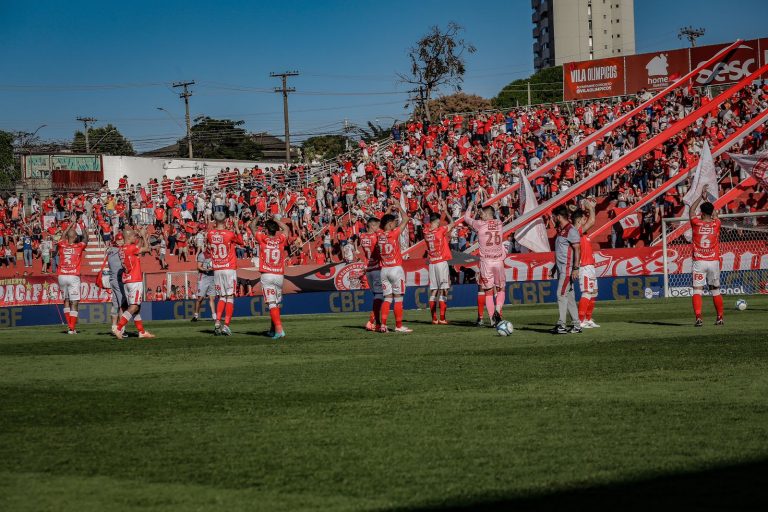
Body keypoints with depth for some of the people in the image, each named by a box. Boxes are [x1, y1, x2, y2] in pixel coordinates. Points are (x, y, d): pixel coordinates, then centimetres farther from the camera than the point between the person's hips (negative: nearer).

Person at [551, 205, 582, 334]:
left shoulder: (571, 231, -13)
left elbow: (577, 250, -17)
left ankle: (562, 325, -14)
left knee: (562, 295, -12)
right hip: (561, 269, 10)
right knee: (569, 296, 9)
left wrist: (575, 268, -22)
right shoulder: (561, 230, 16)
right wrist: (555, 266, 25)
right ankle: (576, 325, 12)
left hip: (568, 269, -10)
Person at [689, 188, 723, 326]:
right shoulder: (716, 224, -1)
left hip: (699, 262, -2)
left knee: (697, 290, -4)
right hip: (713, 262, 2)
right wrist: (706, 200, 32)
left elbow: (692, 209, 15)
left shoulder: (696, 223, -5)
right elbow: (715, 214, 23)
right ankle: (720, 318, 17)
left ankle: (698, 318, -17)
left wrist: (702, 198, 24)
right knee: (715, 291, 12)